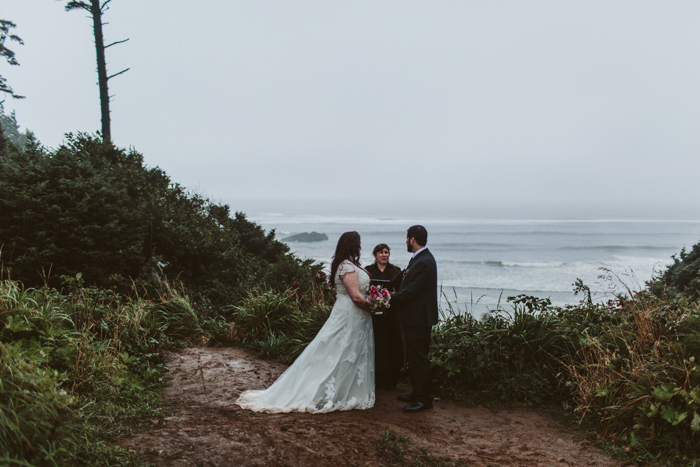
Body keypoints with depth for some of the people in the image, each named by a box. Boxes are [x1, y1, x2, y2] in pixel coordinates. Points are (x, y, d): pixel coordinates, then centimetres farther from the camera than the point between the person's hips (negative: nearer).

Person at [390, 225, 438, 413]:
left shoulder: (423, 263, -22)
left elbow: (410, 292, -24)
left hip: (418, 319, -11)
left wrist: (388, 299, -14)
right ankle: (418, 393, 29)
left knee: (419, 359, -2)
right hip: (415, 317, 11)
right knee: (414, 357, 18)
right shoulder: (420, 259, 12)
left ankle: (424, 399, 7)